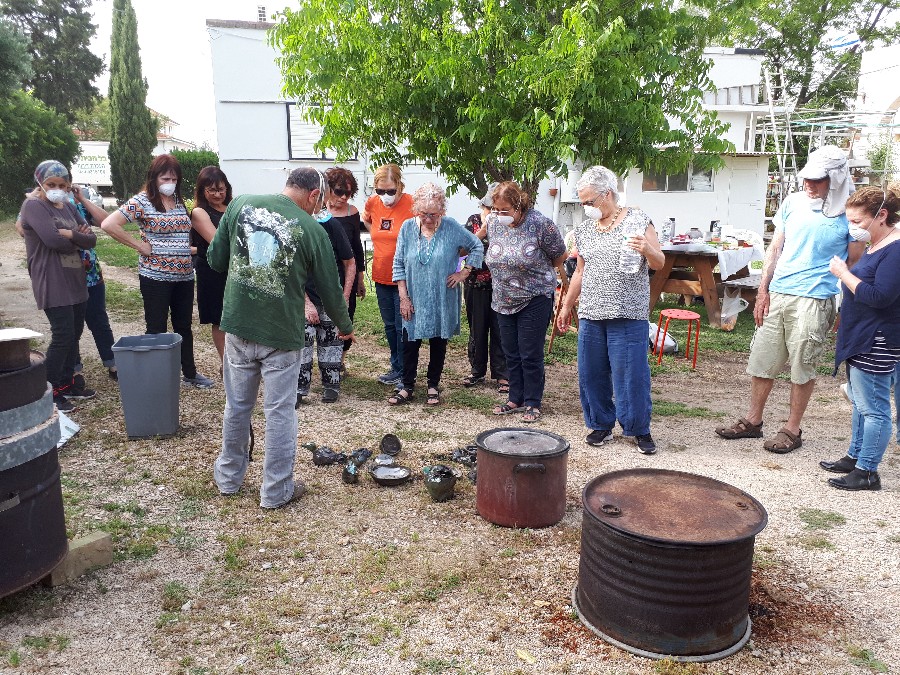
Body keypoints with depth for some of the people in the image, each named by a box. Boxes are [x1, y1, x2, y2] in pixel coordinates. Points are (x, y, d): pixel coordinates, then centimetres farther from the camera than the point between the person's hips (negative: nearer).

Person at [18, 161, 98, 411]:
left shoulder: (69, 207, 15)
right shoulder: (33, 206, -7)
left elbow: (92, 239, 5)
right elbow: (53, 240, -21)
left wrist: (71, 234, -14)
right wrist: (79, 241, -3)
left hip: (76, 281, 7)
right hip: (52, 284, -7)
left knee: (75, 334, 11)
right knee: (63, 336, -10)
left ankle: (67, 383, 24)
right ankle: (49, 392, 1)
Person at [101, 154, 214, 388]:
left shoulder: (179, 200, 10)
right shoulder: (142, 201, -8)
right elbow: (108, 224, -16)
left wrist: (188, 250, 7)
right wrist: (140, 246, -14)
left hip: (184, 276, 6)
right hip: (156, 277, -6)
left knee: (184, 326, 15)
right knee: (157, 329, 4)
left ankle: (190, 374, 27)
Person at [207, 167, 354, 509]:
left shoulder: (240, 205, -1)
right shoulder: (312, 230, -8)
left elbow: (215, 259, 5)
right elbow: (329, 288, 0)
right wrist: (345, 327, 17)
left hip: (237, 326, 4)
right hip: (281, 333, -3)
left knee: (237, 405, 18)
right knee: (279, 411, 8)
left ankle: (229, 477, 34)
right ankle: (276, 490, 19)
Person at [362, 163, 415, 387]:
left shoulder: (411, 204, -15)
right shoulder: (372, 203, 1)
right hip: (381, 276, 6)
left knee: (402, 326, 0)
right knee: (389, 325, 17)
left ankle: (404, 373, 11)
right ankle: (396, 367, 31)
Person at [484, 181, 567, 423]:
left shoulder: (540, 223, -17)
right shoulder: (494, 223, 0)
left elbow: (560, 256, -4)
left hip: (535, 299, -6)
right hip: (504, 300, 6)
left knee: (531, 355, -1)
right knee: (511, 353, 12)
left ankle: (533, 403, 13)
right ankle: (516, 399, 25)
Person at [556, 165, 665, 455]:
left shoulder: (637, 220, -1)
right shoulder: (583, 229, 12)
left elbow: (659, 263, -2)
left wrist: (646, 249, -24)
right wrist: (566, 306, 19)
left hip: (628, 314, -5)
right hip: (590, 314, 5)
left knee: (631, 373, -2)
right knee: (591, 373, 7)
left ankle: (640, 429, 14)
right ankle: (601, 425, 23)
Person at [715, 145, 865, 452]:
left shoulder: (848, 213, -4)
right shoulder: (793, 203, 8)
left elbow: (855, 264, 0)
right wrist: (763, 291, 7)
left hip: (814, 299, -4)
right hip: (777, 294, 5)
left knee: (802, 367, 4)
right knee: (761, 360, 9)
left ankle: (792, 430, 18)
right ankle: (753, 420, 23)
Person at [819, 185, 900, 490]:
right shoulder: (875, 247, 13)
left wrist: (843, 273, -17)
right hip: (859, 339, 11)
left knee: (873, 408, -2)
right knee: (861, 404, 19)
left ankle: (867, 472, 6)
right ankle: (855, 457, 31)